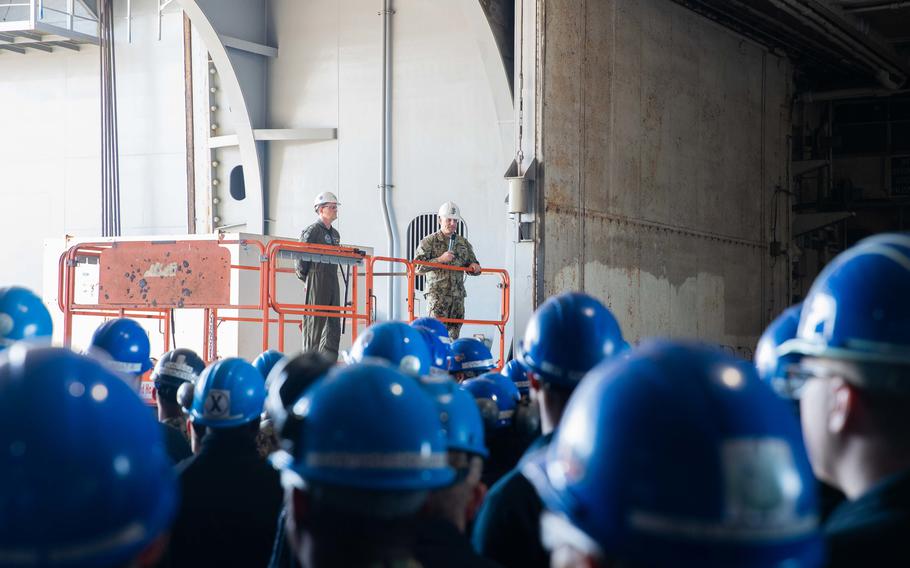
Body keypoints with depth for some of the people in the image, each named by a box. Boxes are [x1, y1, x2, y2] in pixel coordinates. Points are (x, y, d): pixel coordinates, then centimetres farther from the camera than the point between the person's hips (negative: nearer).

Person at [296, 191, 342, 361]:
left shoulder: (335, 233, 19)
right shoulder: (312, 231, -7)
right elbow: (301, 256, -10)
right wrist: (304, 276, -3)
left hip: (332, 281, 8)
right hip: (316, 281, -8)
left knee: (334, 324, 5)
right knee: (315, 321, -6)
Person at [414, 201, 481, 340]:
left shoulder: (464, 243, 15)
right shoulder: (429, 242, 1)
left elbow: (472, 267, 26)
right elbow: (417, 267, -8)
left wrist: (474, 267, 1)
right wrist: (440, 260, -16)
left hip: (458, 296, 5)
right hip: (437, 295, -5)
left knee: (453, 335, 6)